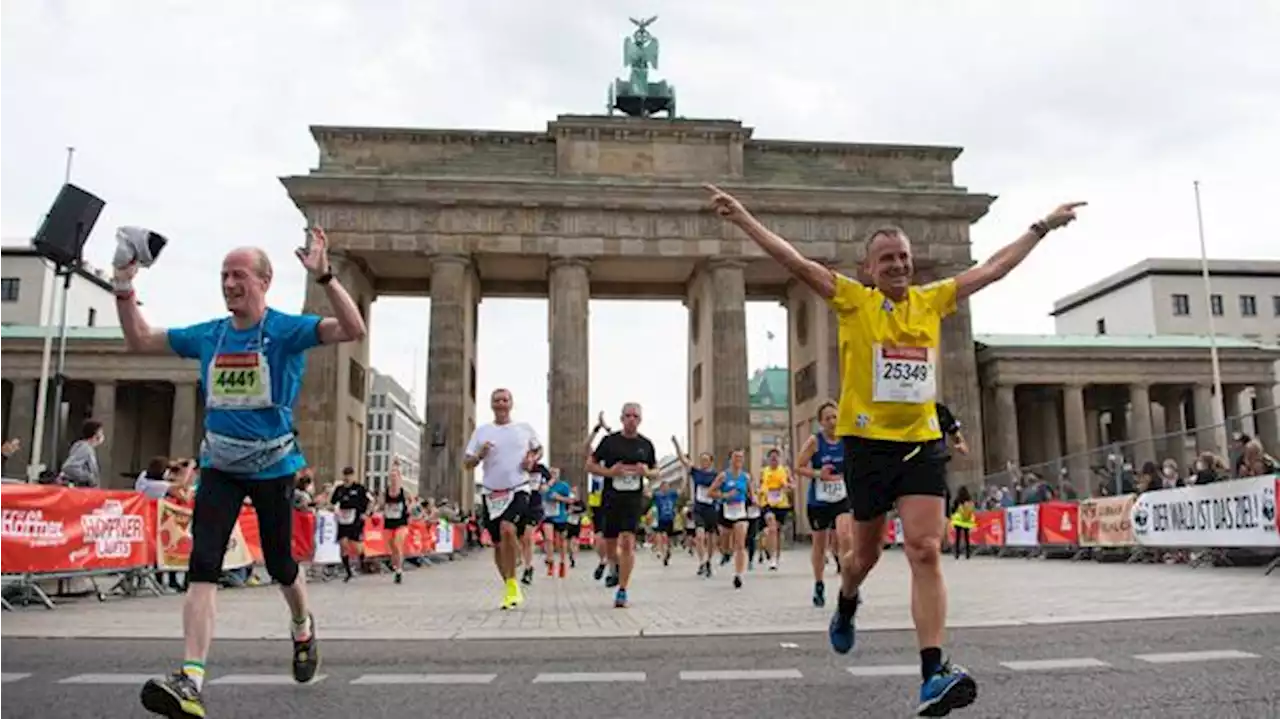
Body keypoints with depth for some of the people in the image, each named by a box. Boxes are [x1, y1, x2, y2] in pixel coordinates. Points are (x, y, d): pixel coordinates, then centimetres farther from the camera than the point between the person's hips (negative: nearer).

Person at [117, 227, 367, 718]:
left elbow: (353, 330, -24)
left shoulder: (287, 329, -9)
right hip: (219, 466, 4)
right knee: (202, 567, -10)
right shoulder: (208, 335, 6)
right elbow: (139, 341, 18)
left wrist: (323, 276, -35)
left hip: (273, 466, -3)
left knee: (280, 565, 10)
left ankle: (303, 629, 41)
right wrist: (124, 290, 5)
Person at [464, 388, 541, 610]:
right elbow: (467, 463, 6)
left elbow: (539, 449, 21)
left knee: (507, 529, -27)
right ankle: (512, 590, 25)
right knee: (498, 544, 8)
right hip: (491, 493, 3)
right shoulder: (481, 431, 5)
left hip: (518, 490, -3)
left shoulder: (525, 429, 5)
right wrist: (480, 455, -15)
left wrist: (532, 459, 0)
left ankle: (512, 584, -15)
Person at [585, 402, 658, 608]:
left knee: (628, 542, -13)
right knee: (610, 545, 9)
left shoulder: (646, 444, 6)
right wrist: (609, 472, -13)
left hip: (634, 500, 0)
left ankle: (622, 591, -6)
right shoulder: (609, 441, 1)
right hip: (610, 499, 0)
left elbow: (655, 471, 17)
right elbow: (590, 465, 5)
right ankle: (616, 567, 44)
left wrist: (647, 472, -7)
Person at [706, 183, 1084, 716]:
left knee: (926, 551, -10)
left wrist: (1042, 226, 23)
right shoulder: (853, 300, -1)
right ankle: (845, 606, 46)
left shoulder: (932, 300, 9)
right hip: (867, 441, -2)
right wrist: (742, 217, -13)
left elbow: (994, 268, 18)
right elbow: (796, 262, -8)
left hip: (921, 442, 2)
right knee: (867, 552, 13)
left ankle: (934, 673, -12)